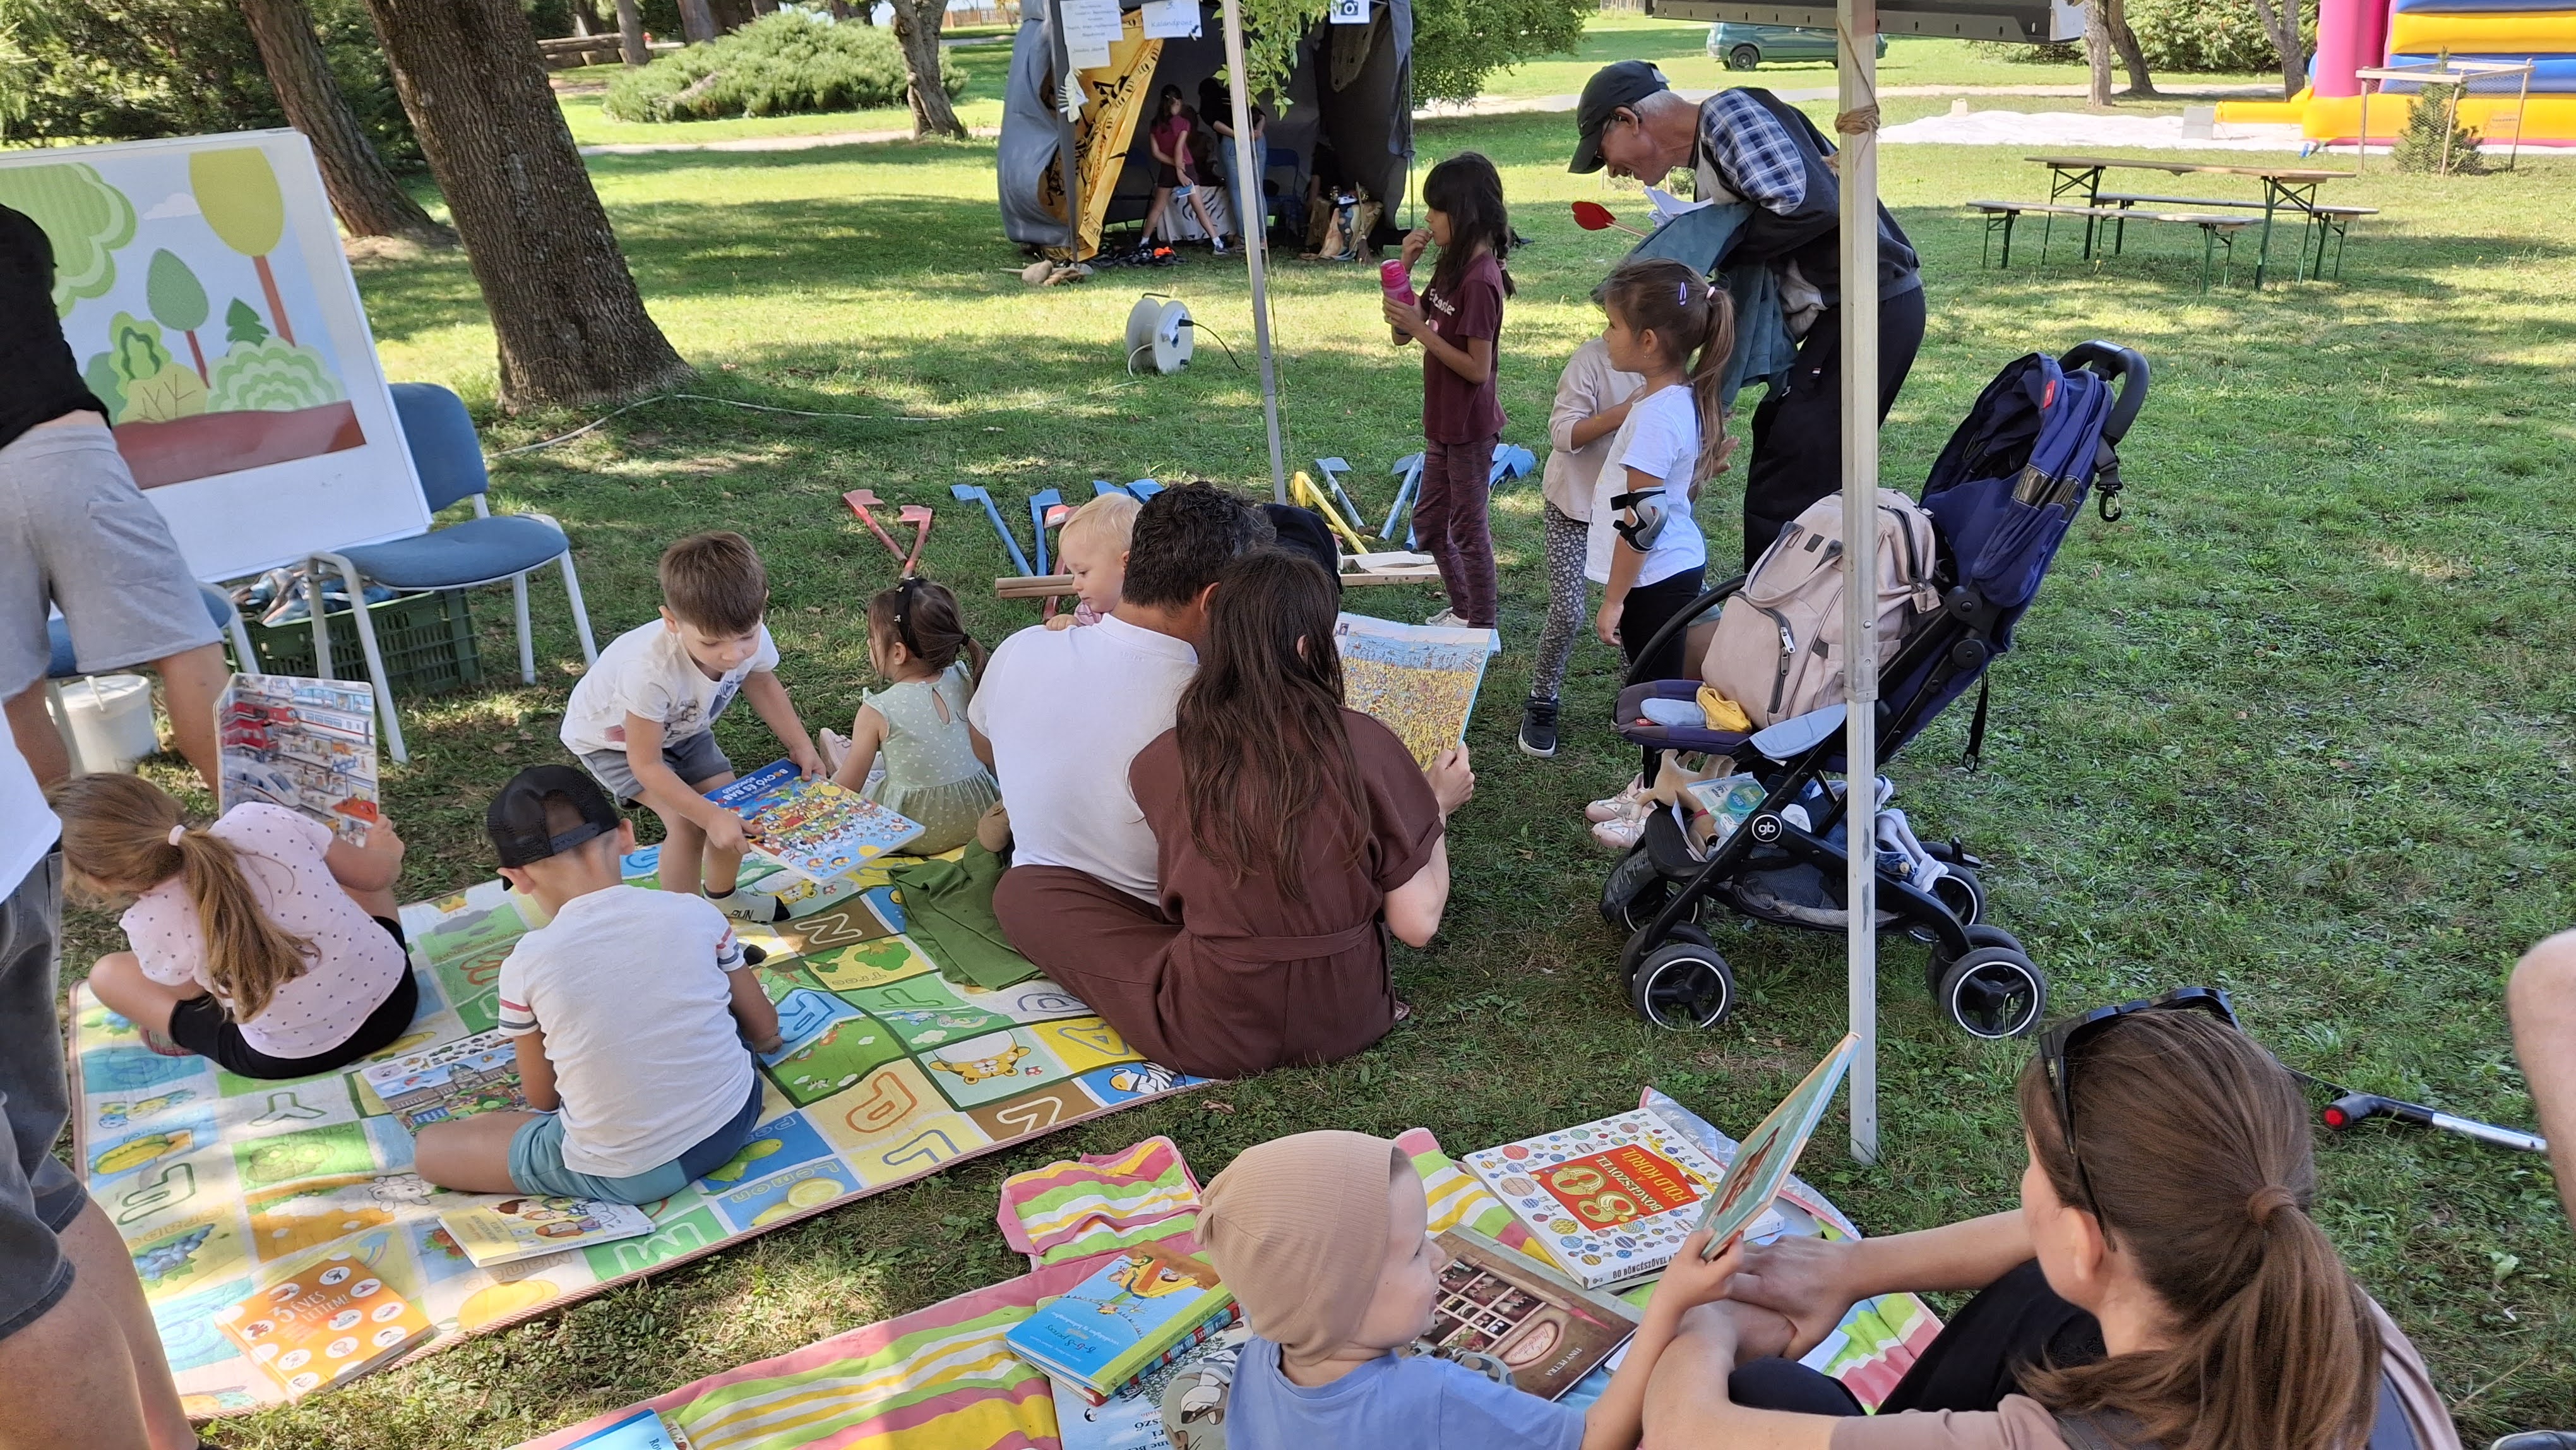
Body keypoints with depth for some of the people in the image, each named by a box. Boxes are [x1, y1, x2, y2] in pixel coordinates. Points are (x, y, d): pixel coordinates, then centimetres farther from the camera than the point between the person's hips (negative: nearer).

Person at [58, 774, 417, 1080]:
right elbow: (376, 875, -2)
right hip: (393, 1001, 3)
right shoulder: (259, 819, -18)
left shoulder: (151, 926, -22)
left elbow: (190, 990, 2)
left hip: (293, 1062, -2)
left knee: (108, 973, 15)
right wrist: (385, 851, 21)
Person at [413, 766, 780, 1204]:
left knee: (430, 1144, 15)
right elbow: (765, 1032, 5)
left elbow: (543, 1098, 1)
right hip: (736, 1120, 4)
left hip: (630, 1177, -4)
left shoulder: (525, 966, -14)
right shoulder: (696, 914, -9)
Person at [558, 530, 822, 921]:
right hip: (613, 736, -5)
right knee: (686, 821, -20)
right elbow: (646, 764, -35)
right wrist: (711, 816, -40)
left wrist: (801, 746, -11)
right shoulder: (651, 672, -47)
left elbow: (761, 684, -4)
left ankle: (722, 897, 32)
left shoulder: (750, 637, -31)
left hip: (680, 724, 5)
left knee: (730, 806, 4)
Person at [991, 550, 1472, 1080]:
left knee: (1021, 891, 11)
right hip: (1347, 1020, 2)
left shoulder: (1168, 758, -11)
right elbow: (1417, 925, -11)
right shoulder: (1366, 744, -15)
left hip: (1216, 1037, -1)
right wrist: (1438, 805, 6)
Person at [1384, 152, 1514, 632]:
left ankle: (1483, 623, 22)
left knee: (1467, 526, 6)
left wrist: (1421, 329, -24)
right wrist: (1404, 267, -5)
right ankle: (1464, 607, 35)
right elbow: (1402, 334, 6)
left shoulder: (1479, 281, -23)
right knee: (1428, 522, 19)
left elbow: (1477, 368, -24)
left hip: (1470, 426, -9)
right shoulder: (1450, 267, 4)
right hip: (1443, 422, 9)